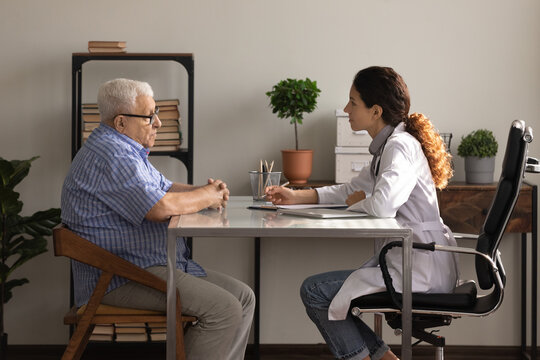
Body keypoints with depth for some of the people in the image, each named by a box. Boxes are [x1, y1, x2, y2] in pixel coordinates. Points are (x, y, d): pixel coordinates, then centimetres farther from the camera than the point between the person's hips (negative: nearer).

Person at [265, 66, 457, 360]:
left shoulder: (400, 146, -17)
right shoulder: (389, 146, 15)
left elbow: (382, 206, -32)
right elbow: (351, 191, 25)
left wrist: (360, 202, -9)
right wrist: (296, 197, 15)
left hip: (421, 267, -10)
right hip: (405, 259, 10)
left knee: (315, 291, -6)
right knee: (329, 291, 17)